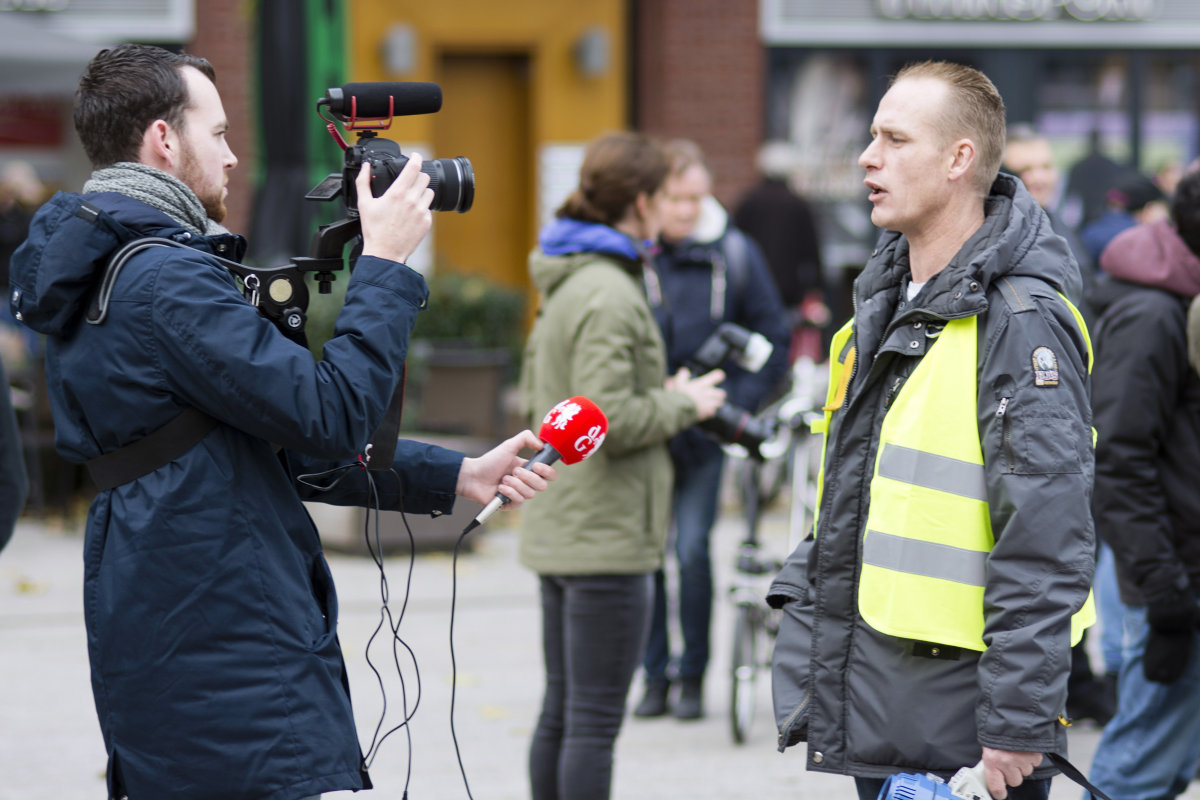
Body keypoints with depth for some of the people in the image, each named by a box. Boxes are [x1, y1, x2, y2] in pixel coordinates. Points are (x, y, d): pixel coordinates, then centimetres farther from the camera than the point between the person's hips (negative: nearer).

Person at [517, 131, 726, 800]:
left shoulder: (566, 287, 14)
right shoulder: (611, 295, -17)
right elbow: (609, 419, -23)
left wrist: (661, 395, 12)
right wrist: (683, 402, -7)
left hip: (559, 531, 10)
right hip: (605, 537, -10)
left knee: (562, 711, 15)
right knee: (595, 719, -5)